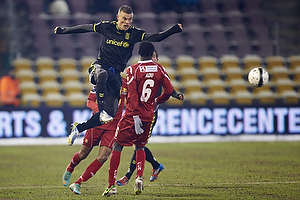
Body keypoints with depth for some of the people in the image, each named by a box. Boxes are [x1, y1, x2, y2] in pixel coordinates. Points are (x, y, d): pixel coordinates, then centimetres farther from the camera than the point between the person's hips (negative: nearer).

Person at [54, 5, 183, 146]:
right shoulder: (107, 27, 1)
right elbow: (85, 28, 14)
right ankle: (102, 112, -43)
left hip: (116, 73, 2)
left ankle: (79, 128, 9)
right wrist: (63, 31, 22)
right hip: (100, 66, -1)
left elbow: (155, 38, -10)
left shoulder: (133, 33, 0)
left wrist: (173, 30, -26)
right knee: (102, 75, -42)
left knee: (111, 114, -7)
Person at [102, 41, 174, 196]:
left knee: (117, 147, 6)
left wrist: (136, 117, -17)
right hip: (149, 116, 4)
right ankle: (139, 177, -1)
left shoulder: (133, 70, -8)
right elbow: (169, 90, 0)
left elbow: (133, 95, -15)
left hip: (132, 114, -4)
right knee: (140, 146, 22)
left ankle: (111, 185, 1)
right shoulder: (159, 69, 2)